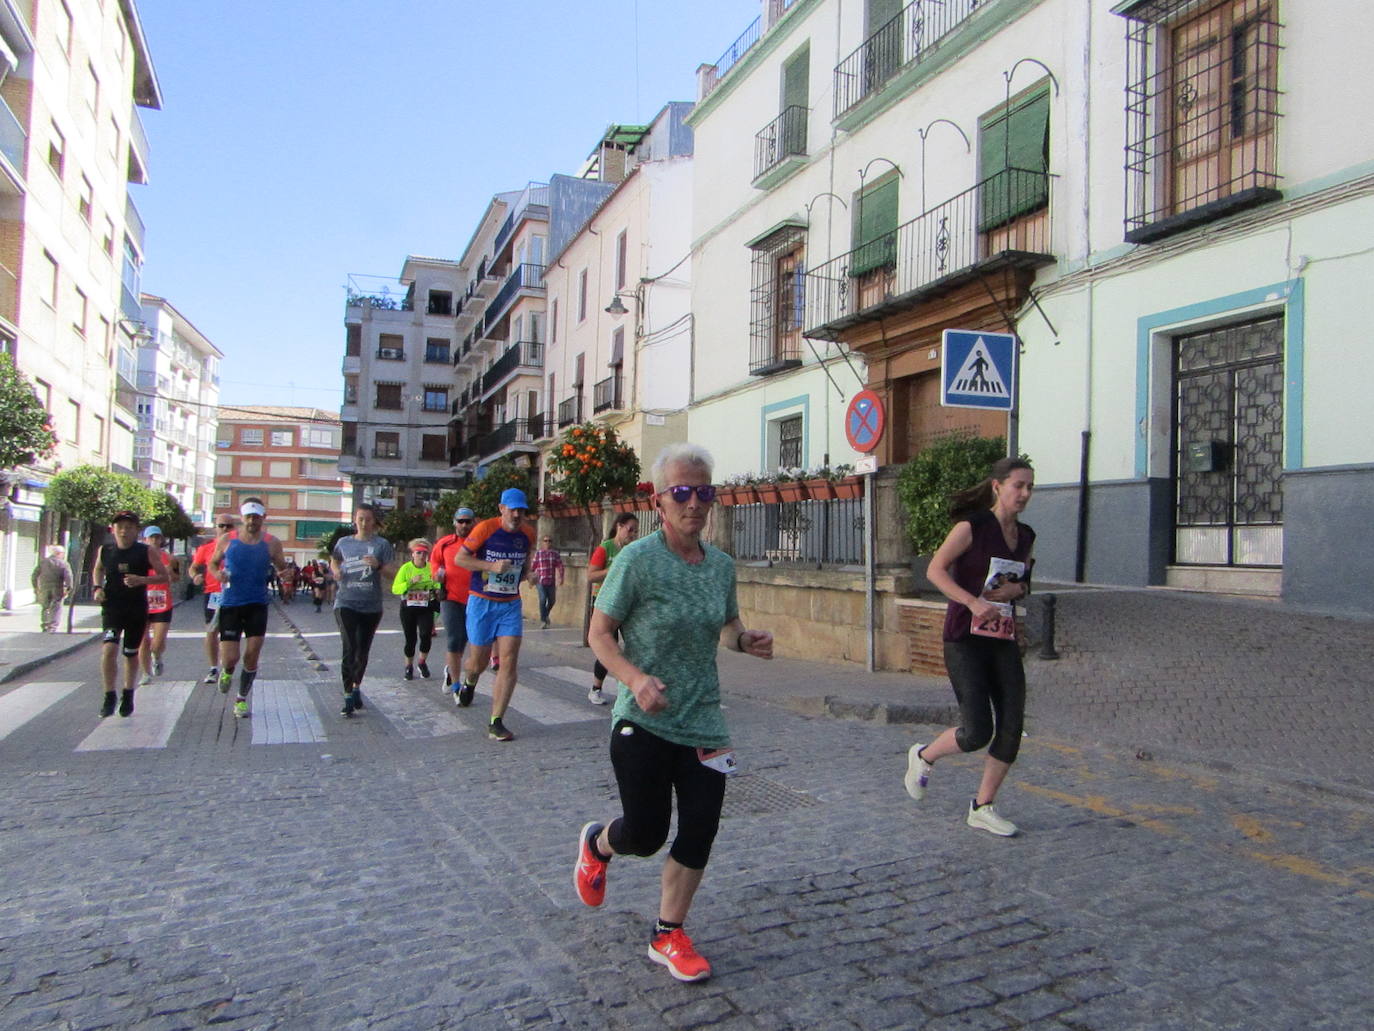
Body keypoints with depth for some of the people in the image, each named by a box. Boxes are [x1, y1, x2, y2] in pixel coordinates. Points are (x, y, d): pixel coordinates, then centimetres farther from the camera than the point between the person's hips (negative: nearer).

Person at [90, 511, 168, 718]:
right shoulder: (105, 550, 2)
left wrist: (141, 580, -20)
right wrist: (98, 588, 5)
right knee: (109, 650, -17)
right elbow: (97, 570, 23)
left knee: (131, 654, 11)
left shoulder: (147, 551, -6)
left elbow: (164, 576, -4)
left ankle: (128, 697, 28)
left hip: (137, 610, -1)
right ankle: (109, 697, -5)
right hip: (111, 607, 1)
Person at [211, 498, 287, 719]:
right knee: (230, 659, -5)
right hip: (230, 604, 0)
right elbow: (213, 563, 14)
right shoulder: (227, 541, 0)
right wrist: (218, 573, -9)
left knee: (252, 656, -1)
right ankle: (226, 673, 33)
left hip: (257, 604, 0)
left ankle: (242, 698, 20)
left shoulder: (271, 543, 0)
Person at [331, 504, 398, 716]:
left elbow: (393, 572, -2)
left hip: (371, 605, 1)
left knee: (363, 651, 12)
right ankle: (349, 696, -11)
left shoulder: (382, 544, 1)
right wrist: (335, 570, 4)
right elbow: (334, 560, 25)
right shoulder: (344, 543, 6)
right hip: (346, 603, -1)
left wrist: (379, 565, -21)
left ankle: (356, 687, 33)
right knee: (349, 649, -14)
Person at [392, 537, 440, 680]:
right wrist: (411, 582, -23)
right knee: (410, 639, 5)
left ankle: (423, 662, 9)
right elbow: (395, 589, -11)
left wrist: (437, 584, -18)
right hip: (408, 609, 0)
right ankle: (409, 666, 28)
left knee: (426, 635, -17)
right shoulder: (405, 568, -3)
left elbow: (438, 588, 4)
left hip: (426, 609, 0)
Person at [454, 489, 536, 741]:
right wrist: (492, 566, -20)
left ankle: (495, 723, -1)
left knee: (509, 662, -8)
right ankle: (469, 682, 45)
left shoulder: (528, 535, 3)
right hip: (482, 603, -3)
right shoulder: (486, 528, -11)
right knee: (478, 663, 6)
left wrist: (526, 574, 4)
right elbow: (459, 558, -8)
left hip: (511, 605, 3)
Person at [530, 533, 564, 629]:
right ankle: (543, 621, -7)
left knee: (552, 600, 10)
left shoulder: (555, 553, 4)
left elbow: (560, 566, 1)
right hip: (540, 581, -3)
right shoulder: (538, 553, 1)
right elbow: (532, 567, 6)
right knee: (543, 599, -14)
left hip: (551, 582, 3)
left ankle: (546, 615, 39)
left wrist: (561, 578, -9)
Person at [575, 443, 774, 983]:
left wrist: (746, 641, -5)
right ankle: (596, 843, 39)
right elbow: (599, 633, -10)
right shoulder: (637, 559, -14)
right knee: (646, 834, 2)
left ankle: (668, 935, 26)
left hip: (703, 721, 5)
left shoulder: (721, 564, 3)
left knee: (699, 832, 5)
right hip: (643, 721, -5)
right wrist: (635, 679, -27)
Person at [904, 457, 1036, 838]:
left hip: (1003, 639, 7)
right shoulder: (972, 526, -8)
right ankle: (922, 757, 20)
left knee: (1012, 727, 1)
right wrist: (973, 602, -27)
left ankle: (983, 807, 16)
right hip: (965, 639, -6)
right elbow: (935, 570, -14)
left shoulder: (1025, 536, 11)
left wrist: (1017, 588, 0)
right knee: (977, 732, -10)